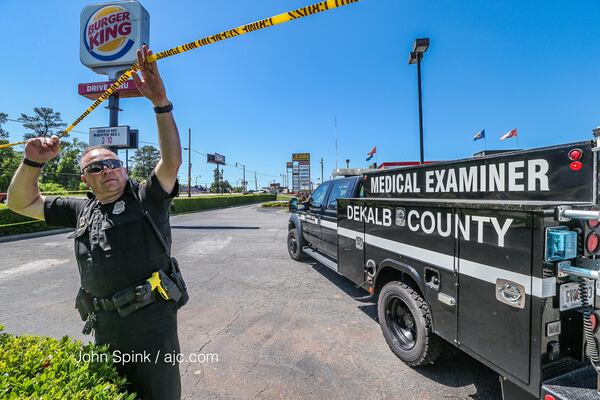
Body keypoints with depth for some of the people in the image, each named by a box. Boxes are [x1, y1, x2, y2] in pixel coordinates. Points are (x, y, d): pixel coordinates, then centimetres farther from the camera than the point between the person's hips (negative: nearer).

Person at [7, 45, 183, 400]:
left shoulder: (147, 198, -6)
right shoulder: (82, 210, 10)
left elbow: (172, 161, -19)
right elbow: (22, 203, 17)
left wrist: (161, 103, -28)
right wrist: (33, 162, 0)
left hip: (153, 321, -5)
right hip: (105, 325, 5)